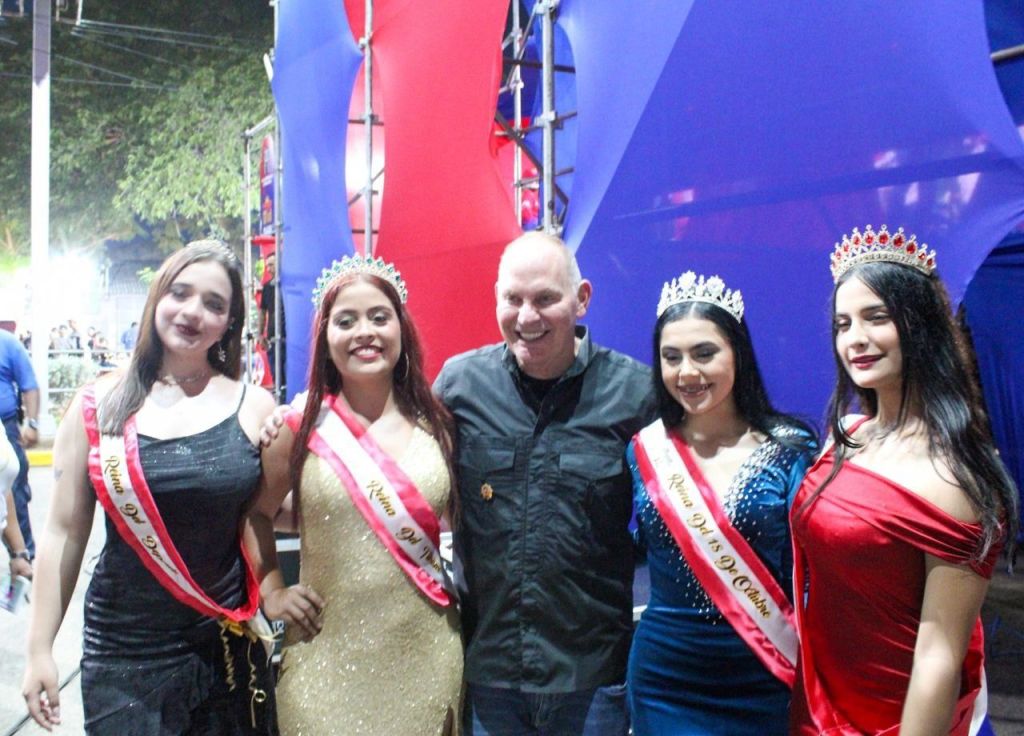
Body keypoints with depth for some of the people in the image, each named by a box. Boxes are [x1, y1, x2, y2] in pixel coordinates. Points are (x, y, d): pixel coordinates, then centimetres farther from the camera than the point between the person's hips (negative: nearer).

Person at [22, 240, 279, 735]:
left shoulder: (254, 408, -4)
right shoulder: (98, 406, -2)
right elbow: (64, 533, 1)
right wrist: (39, 649, 2)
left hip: (228, 648, 0)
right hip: (122, 654, 0)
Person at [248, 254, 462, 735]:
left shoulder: (437, 424, 1)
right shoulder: (301, 427, -4)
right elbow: (255, 513, 10)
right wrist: (272, 592, 2)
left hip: (426, 655, 2)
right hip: (329, 660, -1)